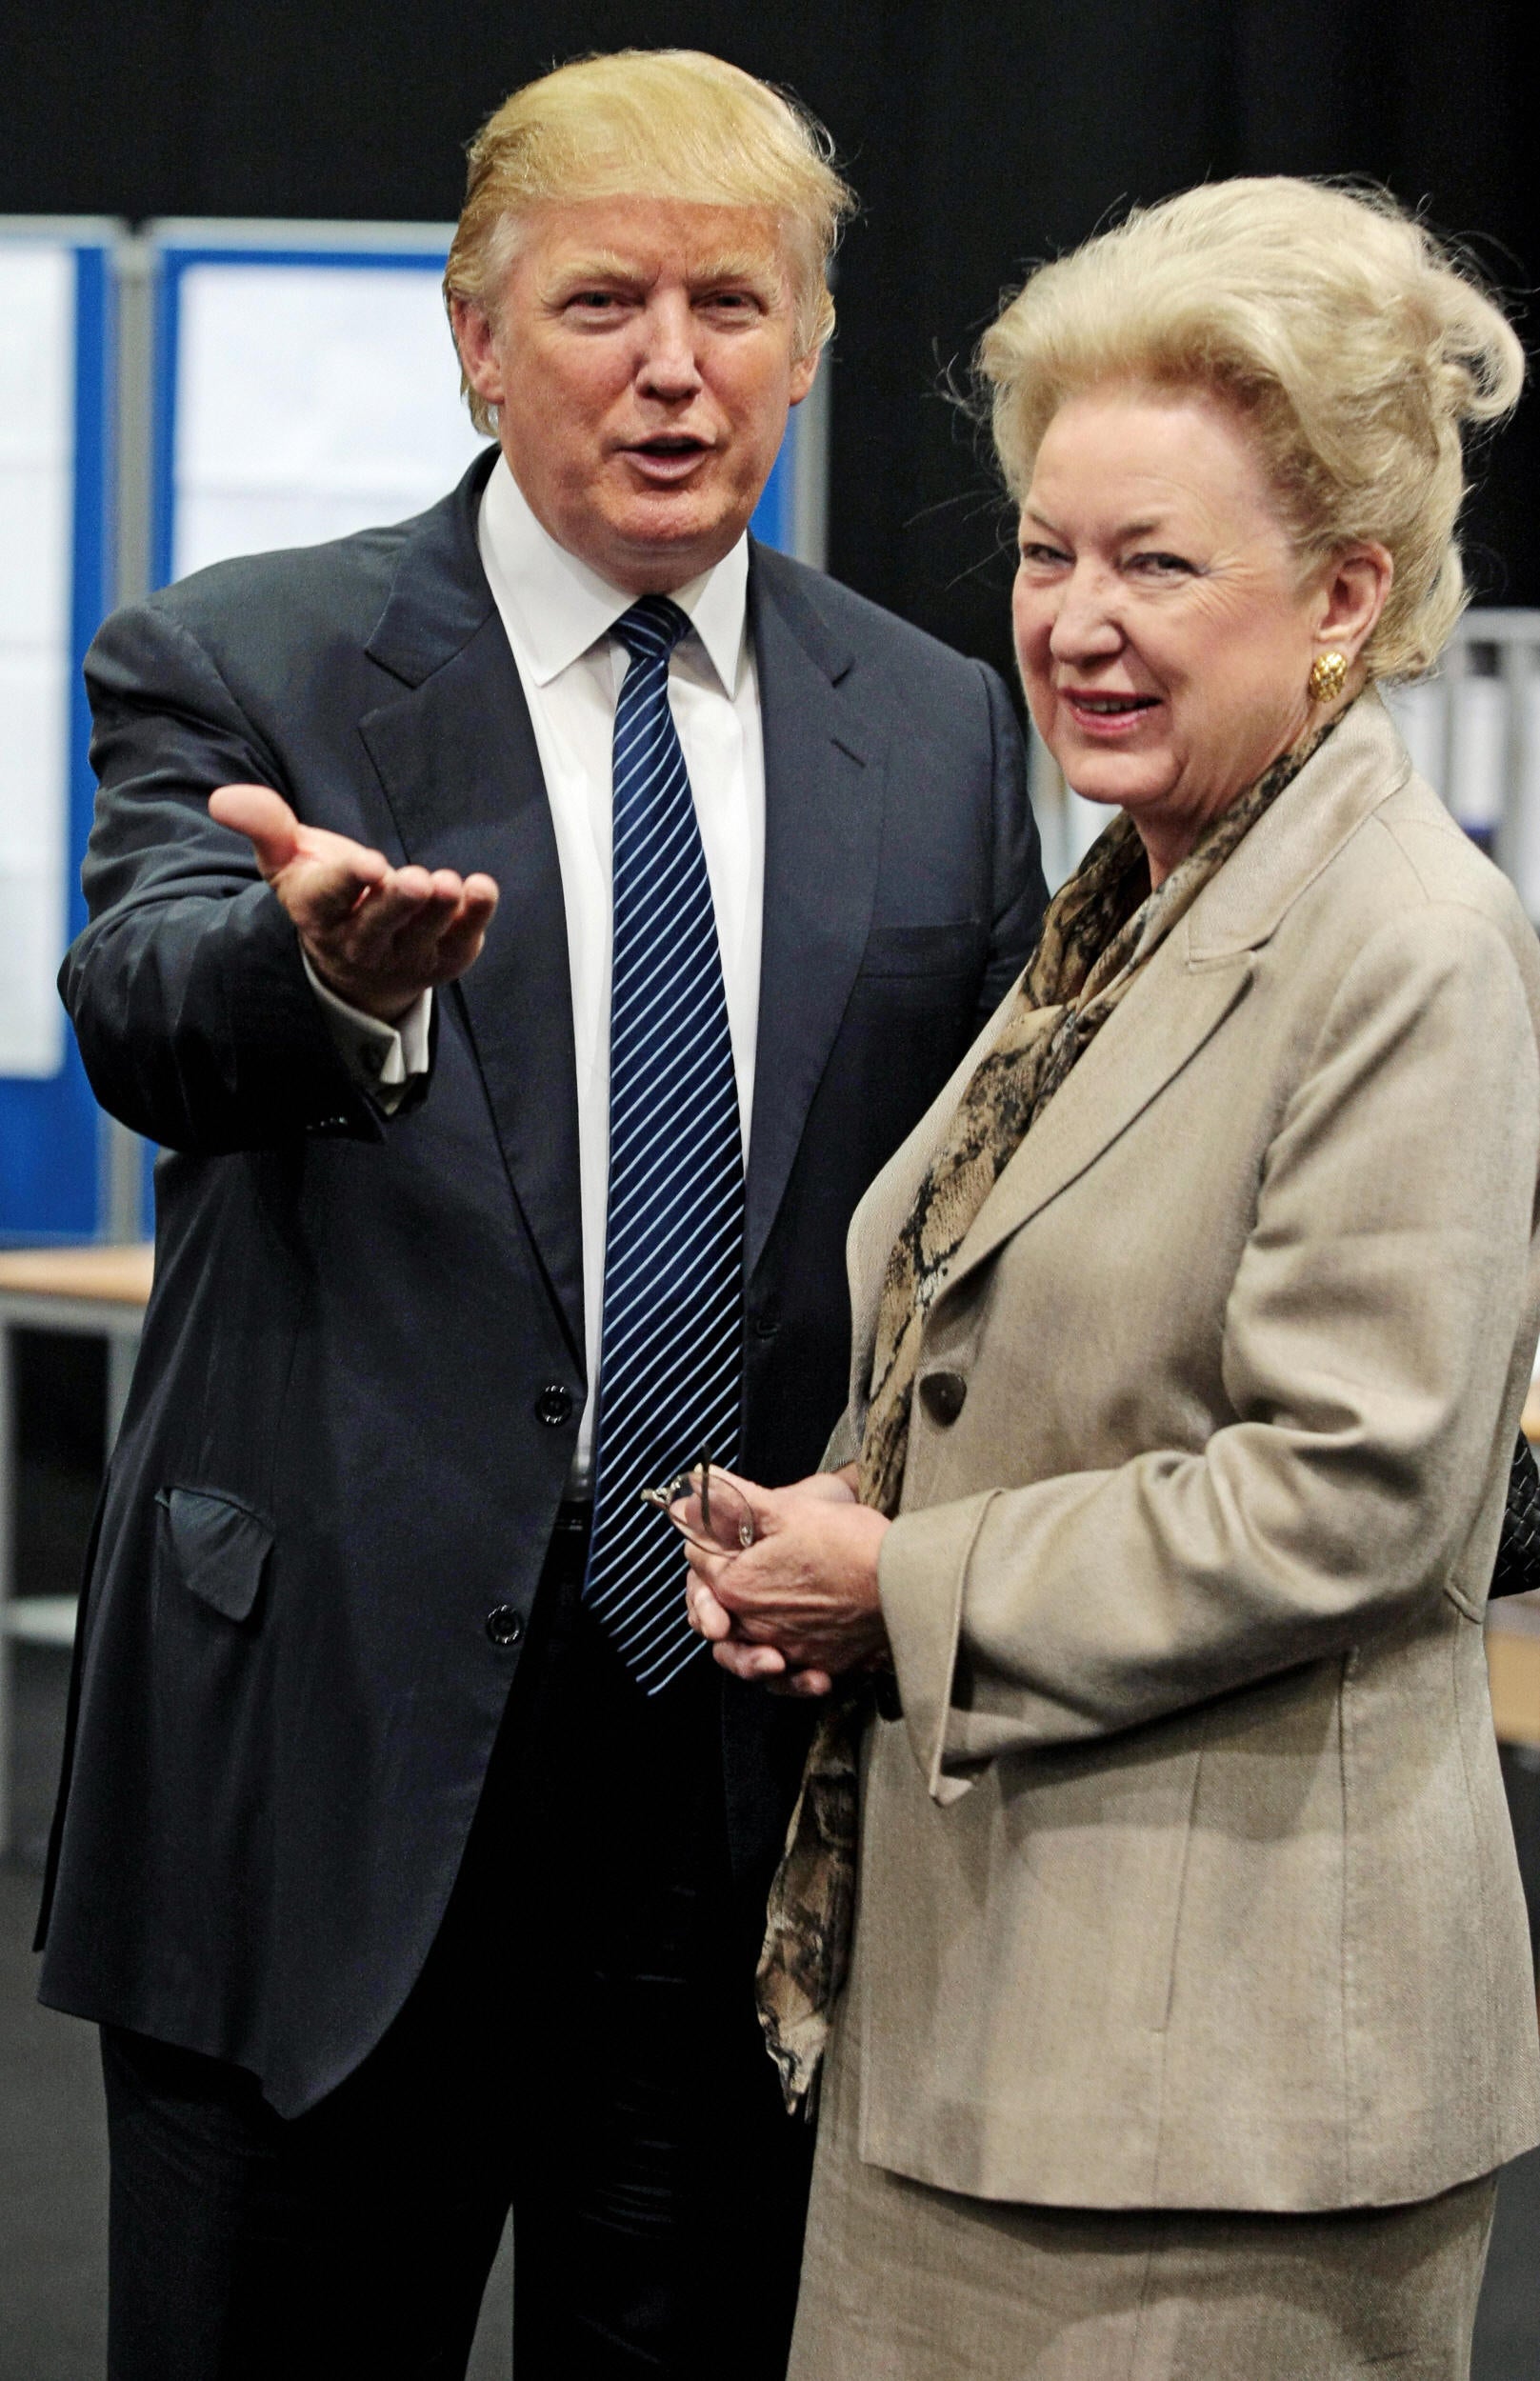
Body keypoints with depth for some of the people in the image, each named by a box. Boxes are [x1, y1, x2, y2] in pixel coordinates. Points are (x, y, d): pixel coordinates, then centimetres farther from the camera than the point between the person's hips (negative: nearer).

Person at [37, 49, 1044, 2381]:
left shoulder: (941, 733, 9)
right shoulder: (243, 669, -2)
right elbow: (144, 1017, -22)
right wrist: (326, 962, -45)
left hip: (763, 1766, 3)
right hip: (335, 1765, -3)